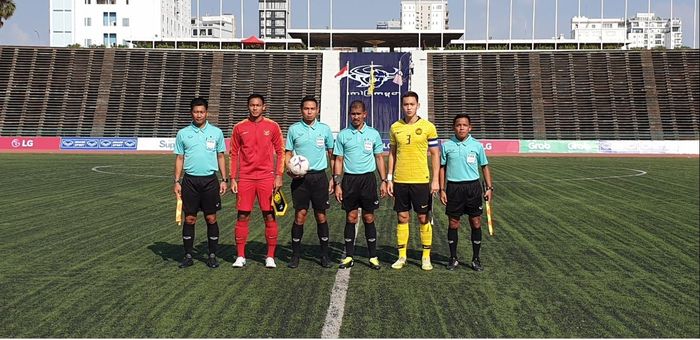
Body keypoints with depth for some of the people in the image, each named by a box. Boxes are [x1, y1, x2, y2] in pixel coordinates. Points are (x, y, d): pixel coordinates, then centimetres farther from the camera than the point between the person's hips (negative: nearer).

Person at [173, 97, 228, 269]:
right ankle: (188, 256, 11)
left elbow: (221, 157, 9)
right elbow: (179, 158, 8)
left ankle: (212, 256, 11)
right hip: (190, 180, 0)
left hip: (210, 180, 0)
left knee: (211, 218, 2)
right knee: (189, 218, 3)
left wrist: (224, 179, 4)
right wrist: (177, 181, 1)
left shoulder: (216, 132, 5)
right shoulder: (183, 133, 6)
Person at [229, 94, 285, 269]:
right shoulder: (239, 127, 6)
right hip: (245, 178, 1)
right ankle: (240, 256, 10)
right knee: (242, 216, 1)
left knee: (269, 216, 1)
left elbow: (280, 152, 4)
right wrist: (233, 179, 3)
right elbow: (234, 154, 9)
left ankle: (270, 257, 9)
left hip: (266, 178, -1)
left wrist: (279, 176, -4)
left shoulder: (272, 126, 3)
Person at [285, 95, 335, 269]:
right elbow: (288, 153, 8)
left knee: (321, 216, 5)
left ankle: (324, 255, 15)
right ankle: (295, 255, 8)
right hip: (300, 177, -1)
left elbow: (331, 154, 12)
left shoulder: (325, 129, 5)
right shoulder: (294, 129, 4)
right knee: (300, 215, -2)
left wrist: (334, 178, 8)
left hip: (319, 176, 1)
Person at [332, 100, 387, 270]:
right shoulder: (343, 135, 4)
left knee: (369, 218, 3)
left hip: (368, 178, 0)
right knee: (351, 218, 4)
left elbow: (379, 158, 9)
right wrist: (337, 184, -1)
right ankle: (349, 256, 12)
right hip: (349, 179, 0)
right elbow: (338, 160, 5)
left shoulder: (373, 134, 4)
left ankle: (373, 257, 10)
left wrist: (383, 181, 3)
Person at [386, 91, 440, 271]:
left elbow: (435, 154, 0)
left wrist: (435, 180, -6)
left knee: (423, 218, 3)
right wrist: (389, 179, 6)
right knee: (402, 217, 7)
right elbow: (392, 153, 12)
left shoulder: (428, 127, -3)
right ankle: (402, 256, 17)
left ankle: (426, 257, 13)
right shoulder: (395, 127, 5)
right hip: (400, 181, 2)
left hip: (421, 180, -2)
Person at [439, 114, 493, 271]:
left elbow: (485, 167, 10)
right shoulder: (446, 146, 2)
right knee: (453, 224, 5)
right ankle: (453, 258, 17)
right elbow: (442, 168, 7)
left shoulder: (477, 145, 2)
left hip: (473, 187, 0)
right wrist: (442, 189, 1)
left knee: (476, 223, 2)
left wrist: (489, 188, 4)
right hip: (453, 187, 0)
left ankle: (476, 259, 13)